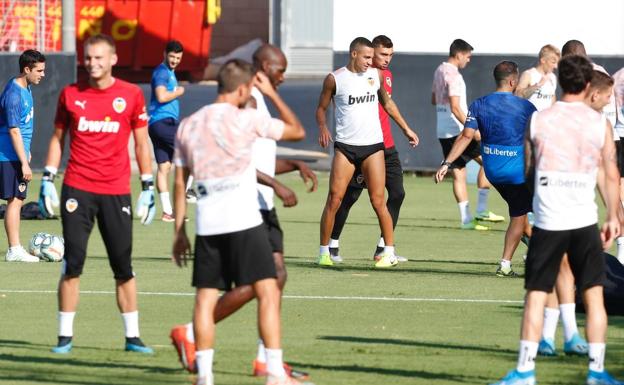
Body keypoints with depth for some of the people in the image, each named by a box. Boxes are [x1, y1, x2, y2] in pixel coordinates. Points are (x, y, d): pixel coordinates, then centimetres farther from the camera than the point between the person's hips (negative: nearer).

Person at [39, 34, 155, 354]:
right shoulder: (71, 94, 5)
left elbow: (141, 144, 8)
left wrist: (148, 188, 5)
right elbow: (57, 138, 14)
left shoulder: (131, 95, 2)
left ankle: (132, 336, 10)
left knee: (123, 266, 2)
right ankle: (65, 336, 4)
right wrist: (48, 179, 5)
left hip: (116, 192, 0)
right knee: (72, 264, -2)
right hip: (77, 189, 0)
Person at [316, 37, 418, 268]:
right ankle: (324, 252, 3)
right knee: (334, 200, -6)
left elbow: (387, 103, 22)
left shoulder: (376, 75, 8)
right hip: (345, 146, -2)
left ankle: (389, 252, 5)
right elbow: (321, 108, 5)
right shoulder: (335, 79, -3)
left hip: (373, 146, 2)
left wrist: (406, 129, 22)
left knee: (378, 201, -2)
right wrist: (322, 127, -15)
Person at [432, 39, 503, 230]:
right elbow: (455, 108, -23)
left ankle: (466, 219, 4)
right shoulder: (453, 75, -16)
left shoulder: (439, 71, 13)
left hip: (443, 132, 9)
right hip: (457, 130, -9)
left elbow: (434, 100, 26)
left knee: (458, 174, 8)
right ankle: (481, 209, -1)